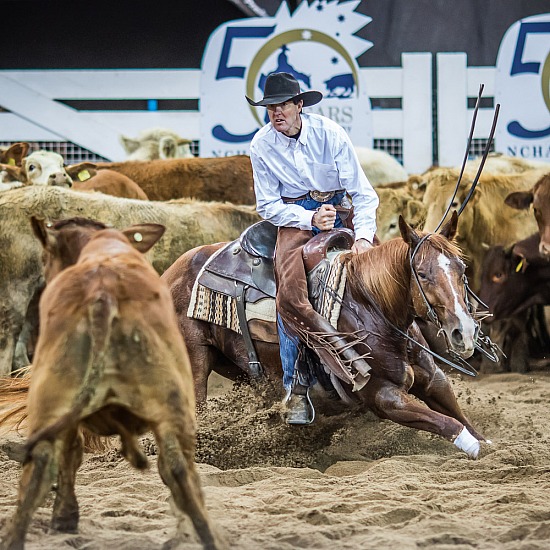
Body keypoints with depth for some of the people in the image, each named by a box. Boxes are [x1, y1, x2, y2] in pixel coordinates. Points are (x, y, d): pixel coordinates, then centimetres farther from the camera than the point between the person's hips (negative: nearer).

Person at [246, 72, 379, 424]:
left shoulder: (330, 134, -11)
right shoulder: (262, 145, -8)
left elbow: (362, 192, -10)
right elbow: (268, 206, -3)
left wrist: (363, 236, -25)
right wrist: (311, 218, -19)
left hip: (336, 214, 1)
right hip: (293, 219, -1)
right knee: (290, 293, -24)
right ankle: (297, 390, -19)